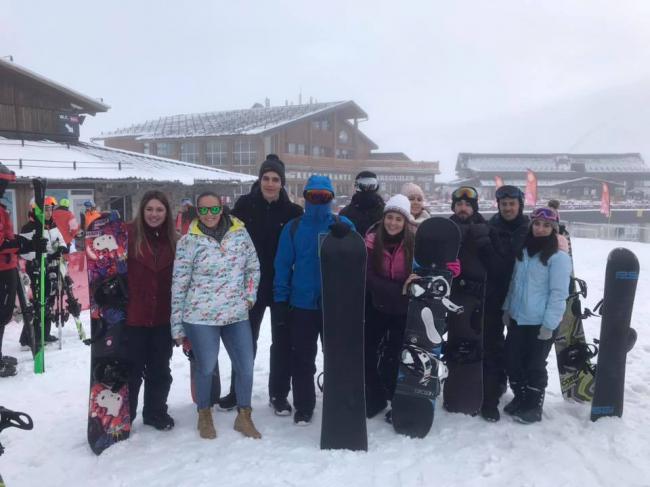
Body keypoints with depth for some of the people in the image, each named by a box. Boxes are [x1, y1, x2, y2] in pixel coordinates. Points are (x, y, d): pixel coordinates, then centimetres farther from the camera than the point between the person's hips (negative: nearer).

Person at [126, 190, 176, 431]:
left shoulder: (172, 239, 5)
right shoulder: (129, 233, -8)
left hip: (162, 317, 4)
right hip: (133, 315, -4)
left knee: (160, 369, 16)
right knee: (132, 369, 9)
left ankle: (156, 412, 33)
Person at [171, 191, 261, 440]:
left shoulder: (240, 233, 0)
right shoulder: (189, 241, -7)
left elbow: (253, 267, 12)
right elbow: (178, 285, -5)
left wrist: (249, 296, 2)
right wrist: (177, 325, -4)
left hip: (237, 316, 3)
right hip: (200, 317, -3)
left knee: (246, 367, 7)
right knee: (206, 369, 9)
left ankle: (244, 417, 28)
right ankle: (204, 416, 34)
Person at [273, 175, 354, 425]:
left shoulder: (344, 226, 1)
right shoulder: (293, 228, 1)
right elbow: (283, 265, -1)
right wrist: (280, 300, -6)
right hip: (302, 304, 0)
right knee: (302, 359, 9)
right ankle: (303, 407, 23)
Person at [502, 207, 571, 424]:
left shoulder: (558, 257, -13)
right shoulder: (523, 251, 8)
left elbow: (558, 293, -16)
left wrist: (549, 324, -17)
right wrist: (507, 308, 11)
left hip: (540, 323, -6)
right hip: (517, 319, 6)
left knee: (534, 365, 7)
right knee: (513, 361, 14)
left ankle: (534, 407, 25)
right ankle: (520, 398, 34)